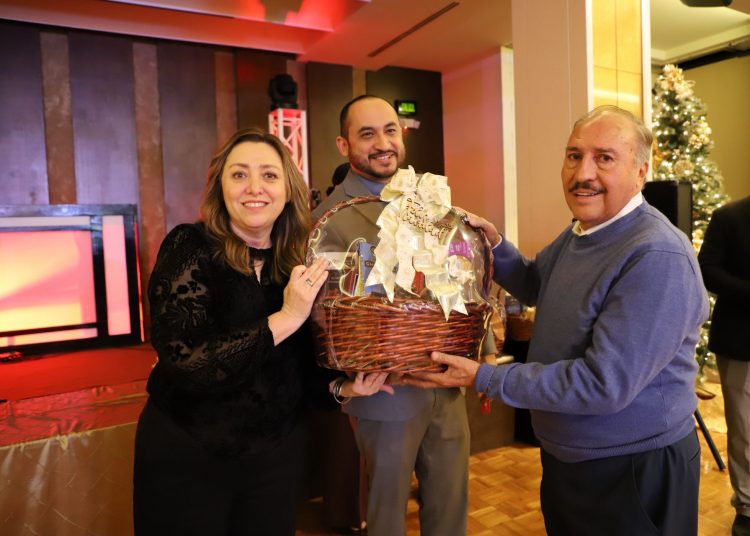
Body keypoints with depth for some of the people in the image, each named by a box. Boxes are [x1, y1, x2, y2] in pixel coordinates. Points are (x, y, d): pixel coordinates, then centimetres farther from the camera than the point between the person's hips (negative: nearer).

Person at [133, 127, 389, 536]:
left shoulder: (303, 267, -2)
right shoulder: (189, 247, -14)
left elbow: (297, 368, 6)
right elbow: (185, 363, -25)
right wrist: (285, 318, -27)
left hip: (277, 452, 4)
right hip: (186, 455, -3)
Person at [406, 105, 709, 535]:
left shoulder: (657, 257, -28)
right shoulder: (579, 233, 1)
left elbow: (605, 384, -31)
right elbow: (536, 286, 18)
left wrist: (483, 378, -25)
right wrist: (494, 244, -1)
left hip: (636, 470, -8)